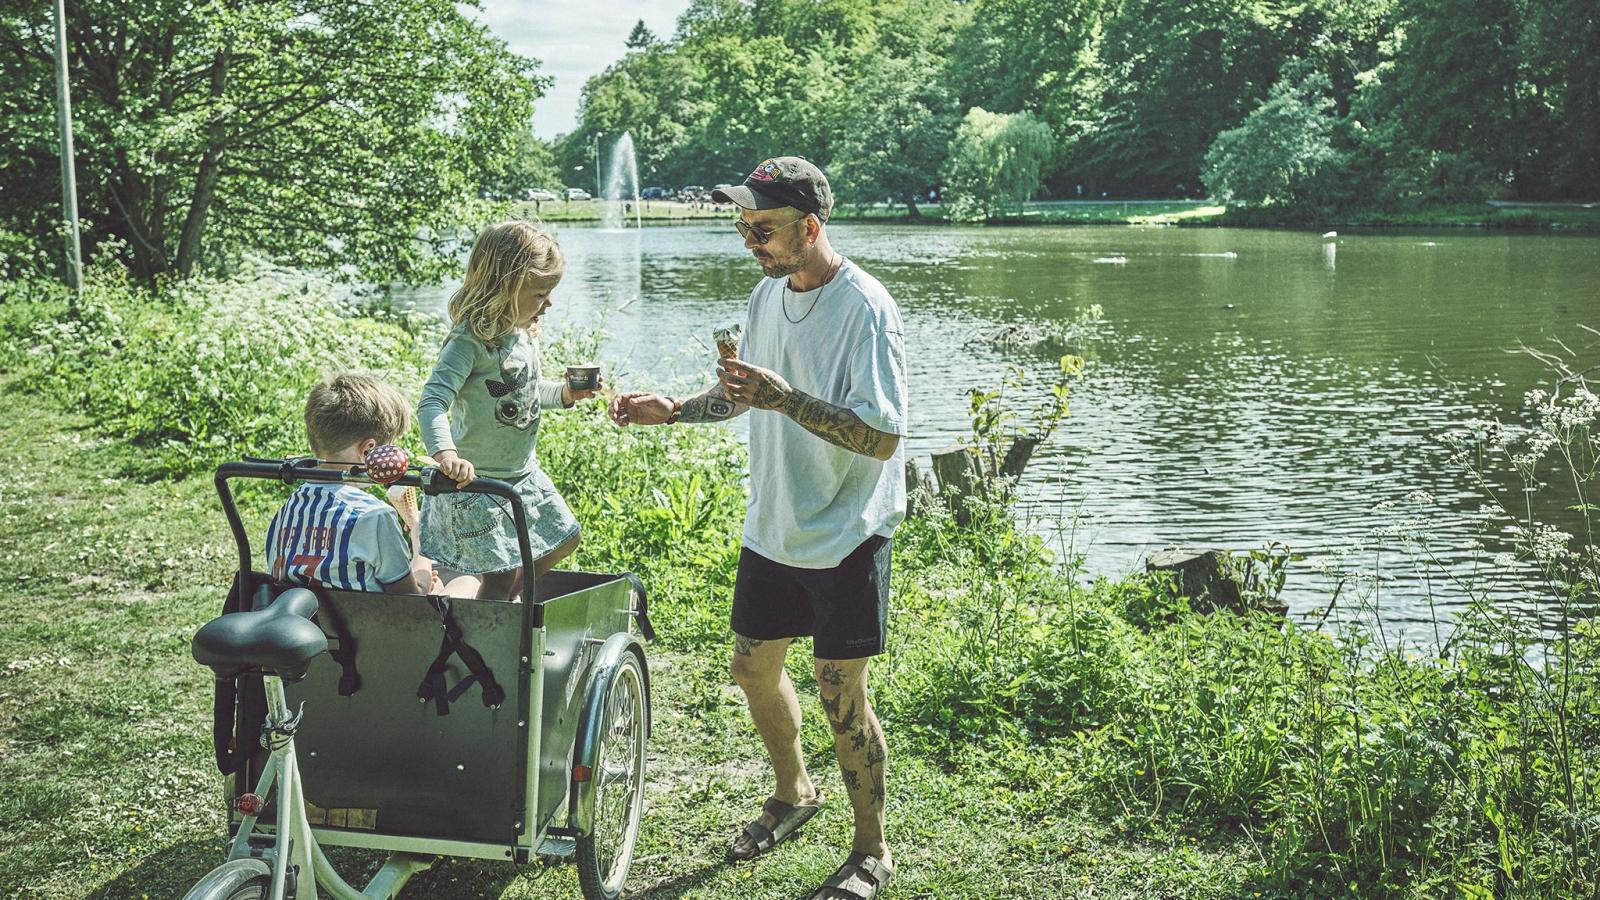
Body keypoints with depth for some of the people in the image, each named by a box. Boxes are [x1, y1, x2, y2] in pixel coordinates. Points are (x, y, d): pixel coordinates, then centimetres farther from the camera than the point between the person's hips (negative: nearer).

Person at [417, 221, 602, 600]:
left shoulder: (525, 335, 3)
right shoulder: (470, 342, -24)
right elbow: (432, 403, -31)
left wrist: (564, 393, 3)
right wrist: (445, 453, -46)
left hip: (523, 473, 9)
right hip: (479, 481, -9)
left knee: (563, 540, 20)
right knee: (500, 572, -6)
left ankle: (504, 600, 34)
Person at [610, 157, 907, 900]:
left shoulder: (864, 309, -20)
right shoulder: (768, 294, 5)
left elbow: (882, 438, -26)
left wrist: (784, 398, -33)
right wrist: (671, 409, 5)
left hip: (845, 536, -8)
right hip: (773, 527, 8)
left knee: (840, 697, 0)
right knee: (753, 668, 18)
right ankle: (793, 792, 44)